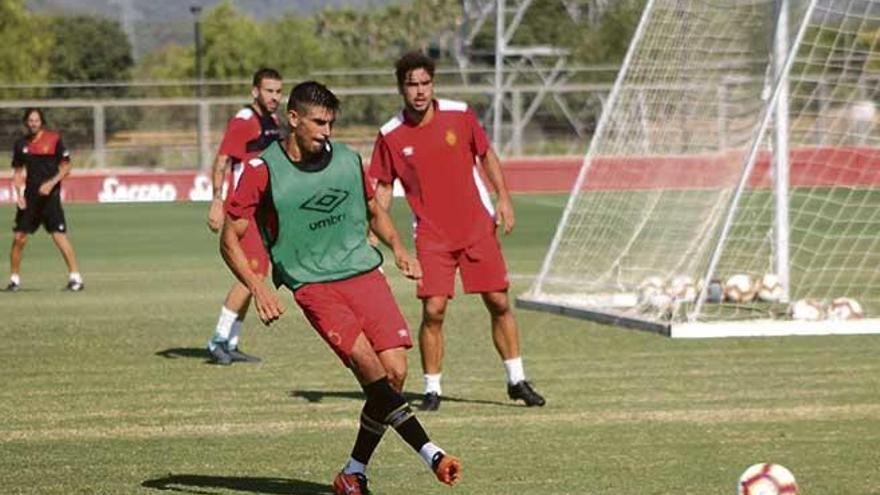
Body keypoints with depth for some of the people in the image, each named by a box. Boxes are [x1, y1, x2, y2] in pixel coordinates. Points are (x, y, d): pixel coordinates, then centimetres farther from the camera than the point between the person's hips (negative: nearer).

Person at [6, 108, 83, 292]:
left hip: (50, 195, -4)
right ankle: (15, 279, 16)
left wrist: (51, 183, -15)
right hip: (29, 196, 4)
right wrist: (19, 193, 2)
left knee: (59, 236, -13)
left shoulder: (54, 139, -3)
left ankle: (75, 277, -9)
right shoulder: (21, 144, 10)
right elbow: (18, 171, 16)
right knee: (19, 237, 3)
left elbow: (66, 167, -2)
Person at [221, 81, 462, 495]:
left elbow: (374, 211, 28)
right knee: (368, 364, -24)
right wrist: (258, 289, -15)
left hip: (365, 273, 5)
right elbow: (230, 240, -2)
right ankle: (431, 455, -25)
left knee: (395, 371, -9)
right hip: (313, 285, -5)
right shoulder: (263, 171, -4)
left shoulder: (347, 160, 10)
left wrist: (398, 249, 11)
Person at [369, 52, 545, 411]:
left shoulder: (459, 115, -3)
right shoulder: (390, 136, -5)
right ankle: (432, 390, 3)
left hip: (478, 227, 1)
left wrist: (503, 198, 1)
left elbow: (486, 154, 10)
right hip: (432, 236, -1)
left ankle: (516, 381, 17)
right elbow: (383, 187, 6)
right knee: (433, 311, -11)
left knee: (499, 303, 2)